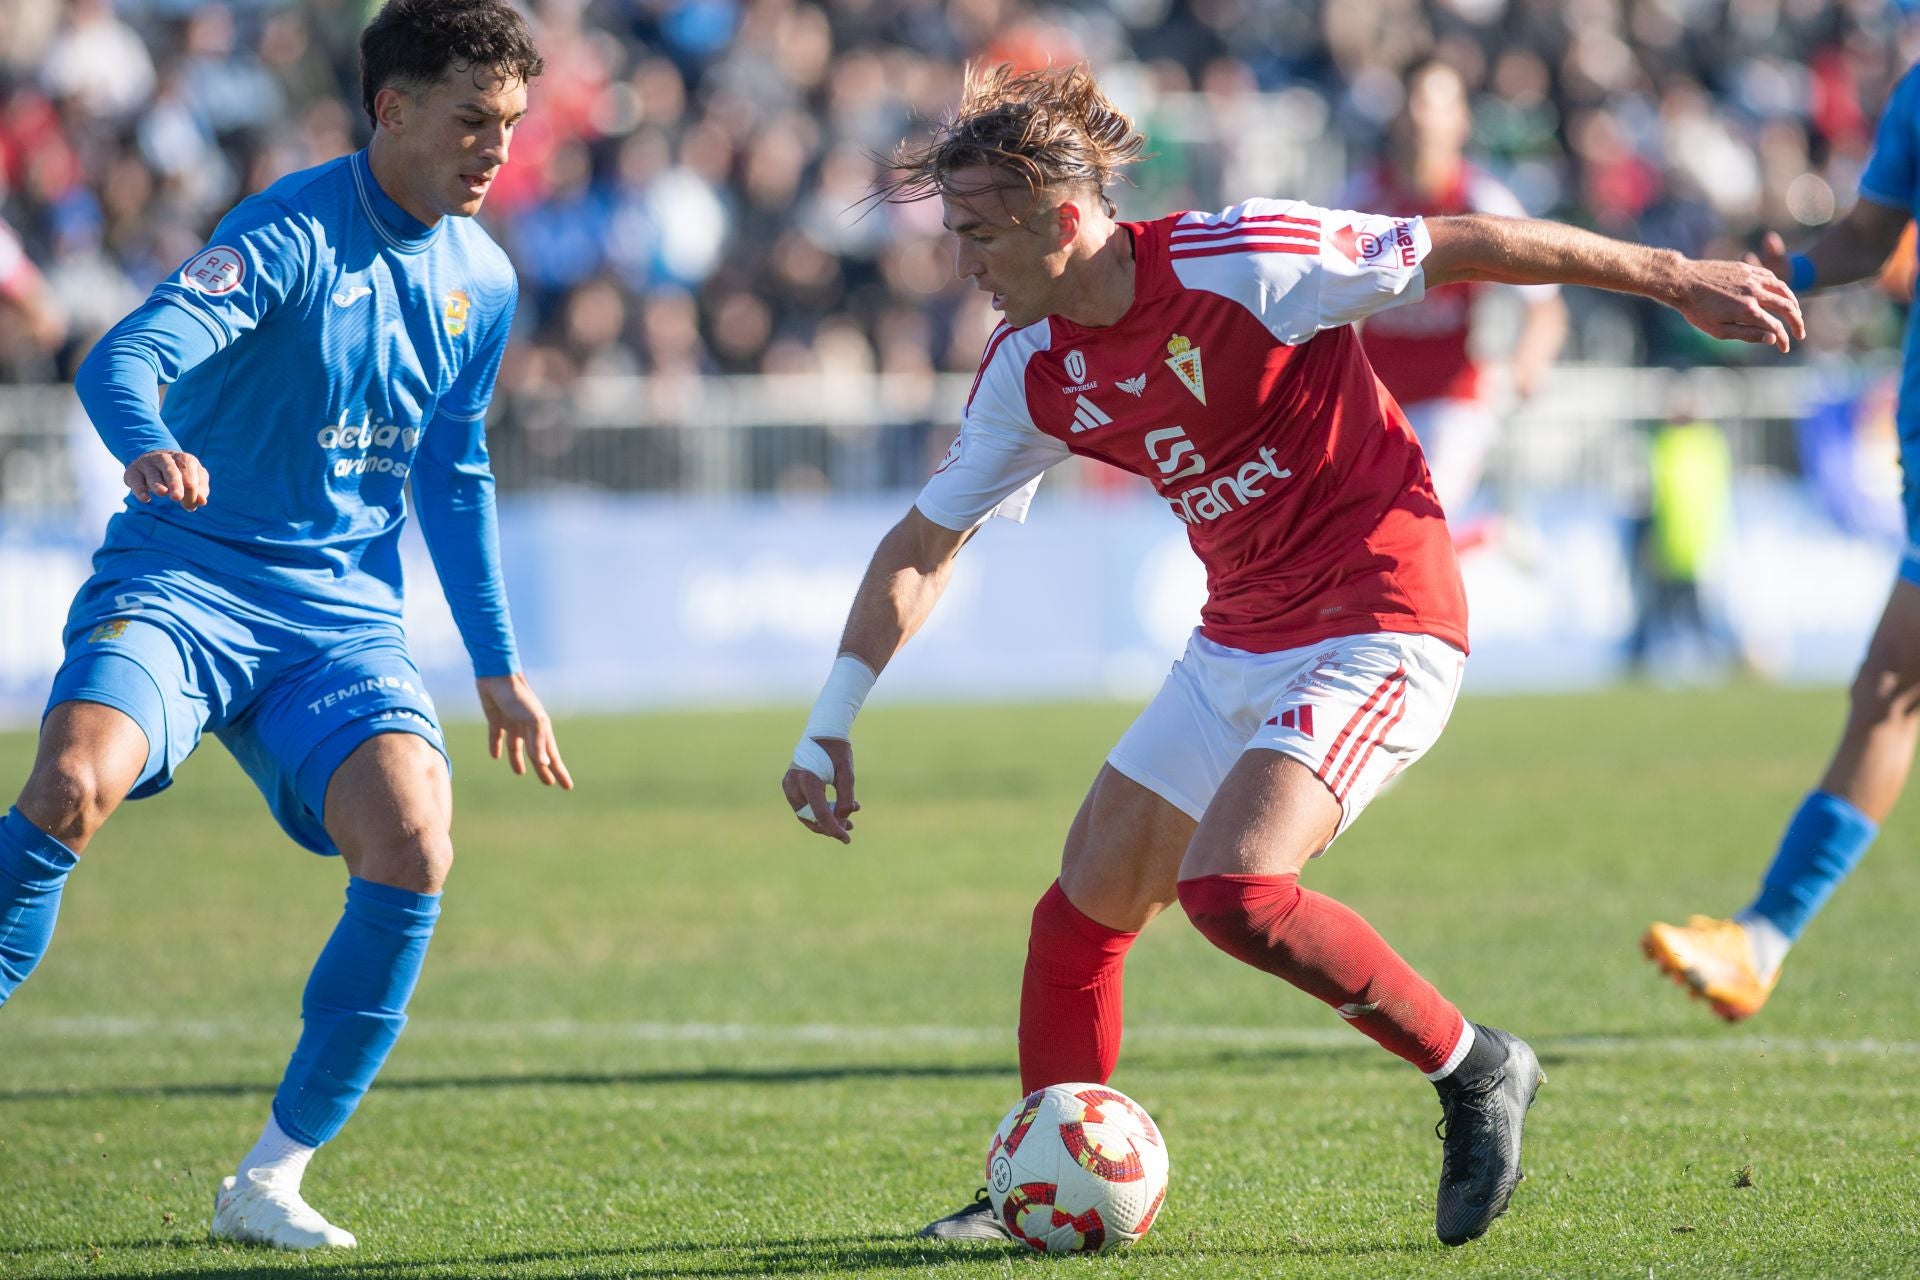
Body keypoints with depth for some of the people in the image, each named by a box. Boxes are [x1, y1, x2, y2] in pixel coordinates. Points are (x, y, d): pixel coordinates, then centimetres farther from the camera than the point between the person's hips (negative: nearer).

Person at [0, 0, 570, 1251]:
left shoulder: (481, 281, 10)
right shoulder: (292, 235, -12)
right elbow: (126, 357, -26)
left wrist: (499, 670, 25)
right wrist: (148, 444, -50)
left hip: (342, 610, 5)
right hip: (182, 578, -5)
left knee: (413, 846, -19)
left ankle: (270, 1180, -6)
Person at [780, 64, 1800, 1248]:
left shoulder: (1236, 263, -21)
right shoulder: (1029, 369, 1)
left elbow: (1463, 248, -12)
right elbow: (925, 544, 13)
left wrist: (1675, 280, -7)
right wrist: (831, 727, 9)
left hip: (1379, 628, -8)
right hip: (1239, 645, 8)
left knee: (1231, 889, -25)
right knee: (1084, 906, 5)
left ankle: (1474, 1073, -7)